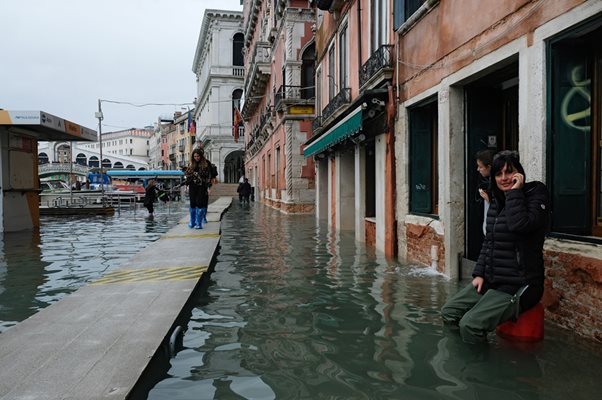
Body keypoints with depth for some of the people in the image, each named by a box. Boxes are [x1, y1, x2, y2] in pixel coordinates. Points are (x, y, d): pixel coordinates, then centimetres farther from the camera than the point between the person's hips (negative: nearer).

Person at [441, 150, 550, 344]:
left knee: (470, 324, -24)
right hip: (491, 280, 9)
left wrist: (515, 191, -19)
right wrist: (479, 274, 7)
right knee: (448, 312, 5)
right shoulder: (497, 201, 13)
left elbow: (519, 224, -31)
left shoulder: (535, 195, -9)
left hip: (518, 286, -8)